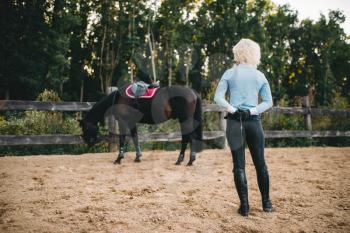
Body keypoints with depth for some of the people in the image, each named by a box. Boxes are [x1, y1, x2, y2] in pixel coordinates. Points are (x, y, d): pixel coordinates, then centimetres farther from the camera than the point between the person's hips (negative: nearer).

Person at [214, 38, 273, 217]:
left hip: (234, 122, -1)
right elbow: (268, 102, 2)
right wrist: (253, 110, -4)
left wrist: (232, 109, -8)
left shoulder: (229, 73, 2)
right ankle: (266, 202, 20)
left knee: (239, 165, 3)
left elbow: (218, 98, -7)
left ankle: (244, 206, 4)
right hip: (254, 122, 1)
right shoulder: (260, 76, 6)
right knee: (260, 163, 12)